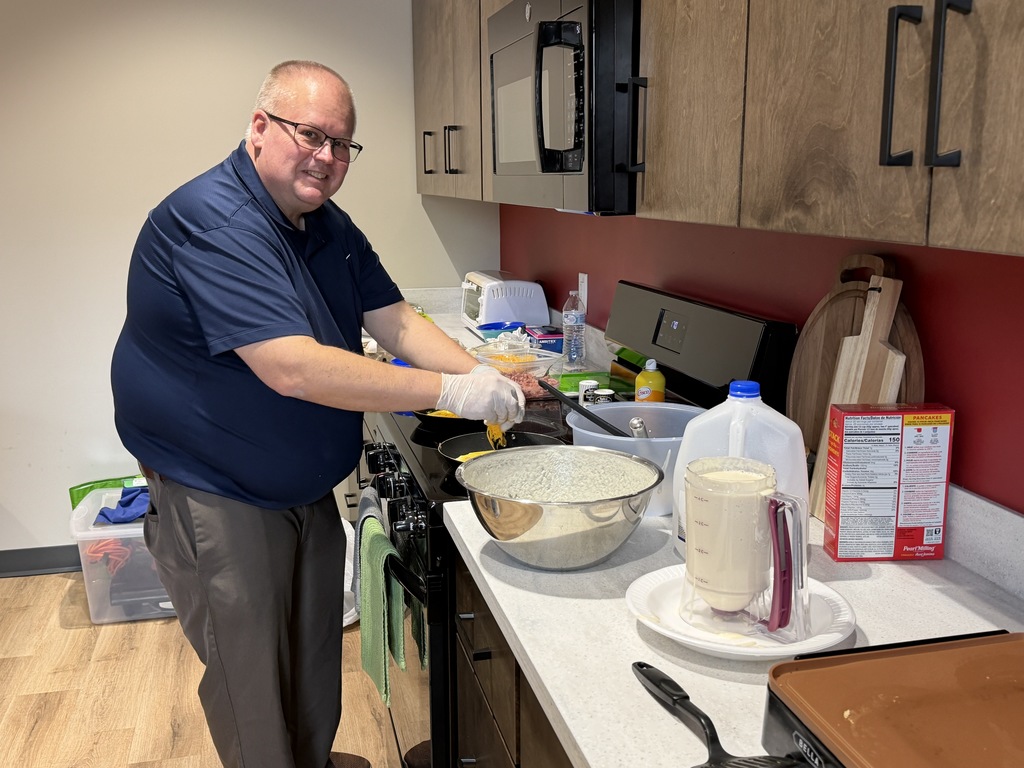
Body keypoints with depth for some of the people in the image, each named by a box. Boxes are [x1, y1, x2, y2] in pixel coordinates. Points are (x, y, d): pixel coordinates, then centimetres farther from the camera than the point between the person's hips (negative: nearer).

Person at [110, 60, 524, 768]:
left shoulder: (329, 225, 4)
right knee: (254, 692, 7)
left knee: (317, 676, 21)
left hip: (311, 492, 8)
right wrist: (452, 392, -33)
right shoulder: (212, 221, -26)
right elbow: (294, 369, -36)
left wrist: (487, 379, -16)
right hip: (219, 502, -8)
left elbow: (396, 323, 2)